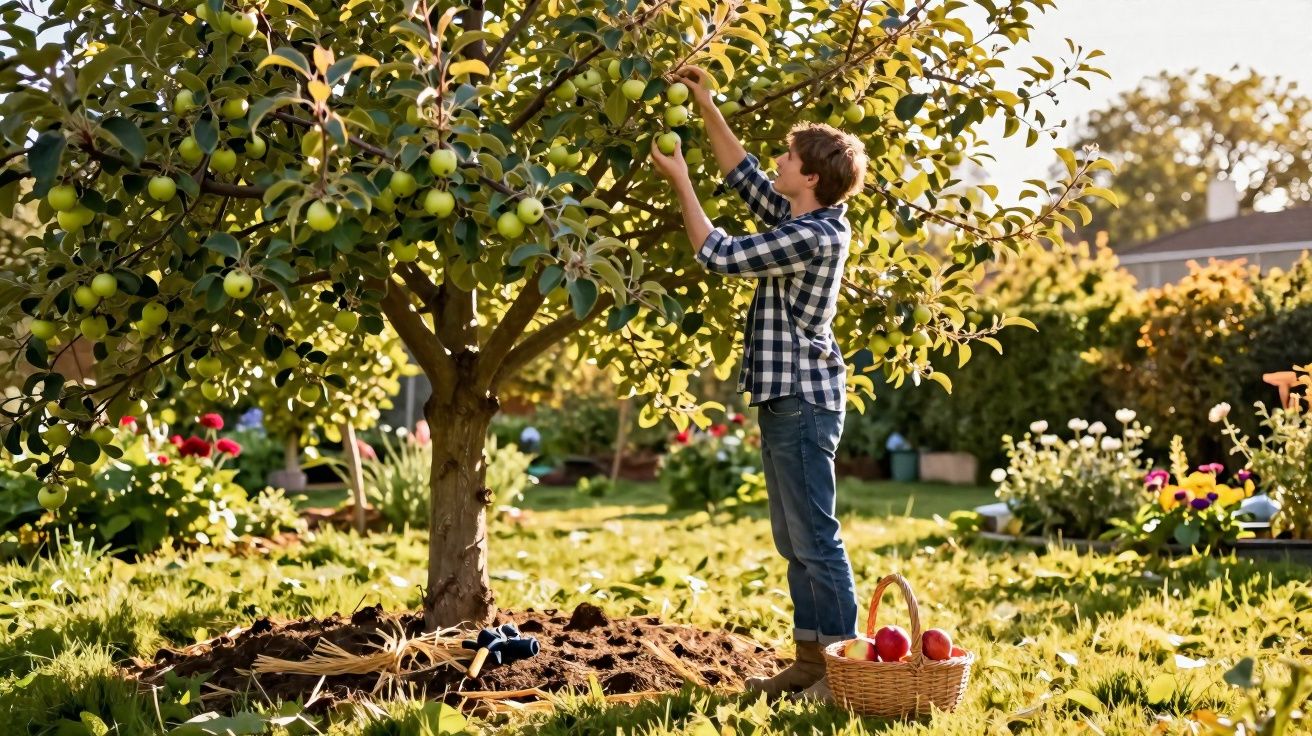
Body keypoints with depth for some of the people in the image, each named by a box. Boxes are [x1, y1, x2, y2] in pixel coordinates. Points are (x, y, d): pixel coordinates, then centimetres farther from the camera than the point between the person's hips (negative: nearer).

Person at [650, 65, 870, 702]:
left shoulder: (815, 236, -17)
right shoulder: (798, 220, 12)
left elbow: (720, 255, -14)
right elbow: (743, 175, 23)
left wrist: (679, 181, -4)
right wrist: (706, 108, 17)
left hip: (804, 400, -10)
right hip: (784, 398, 10)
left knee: (814, 537, -7)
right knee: (793, 540, 12)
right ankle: (810, 660, 18)